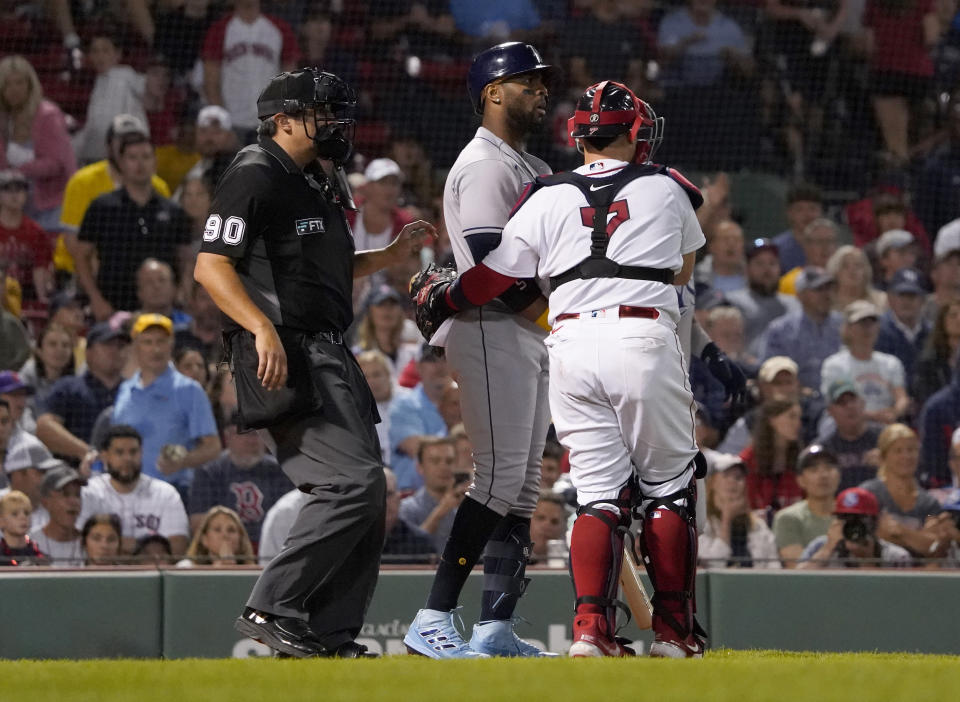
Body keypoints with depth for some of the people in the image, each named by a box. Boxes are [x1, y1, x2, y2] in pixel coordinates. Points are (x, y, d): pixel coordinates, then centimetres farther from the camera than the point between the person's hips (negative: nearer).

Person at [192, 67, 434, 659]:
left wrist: (390, 255, 17)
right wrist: (263, 328, -28)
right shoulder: (255, 177, -8)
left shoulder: (317, 184, 22)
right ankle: (272, 610, -16)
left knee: (366, 498, 7)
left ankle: (331, 635, 11)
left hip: (331, 355, 10)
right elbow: (211, 265, -16)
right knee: (354, 481, -20)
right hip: (287, 355, -10)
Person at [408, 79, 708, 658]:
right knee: (669, 486, 9)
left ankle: (591, 625, -9)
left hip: (571, 344, 2)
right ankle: (674, 627, 7)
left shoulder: (547, 198, 10)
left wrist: (438, 300, 29)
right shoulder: (668, 189, 11)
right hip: (645, 340, -2)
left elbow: (492, 279, 11)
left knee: (599, 493, 5)